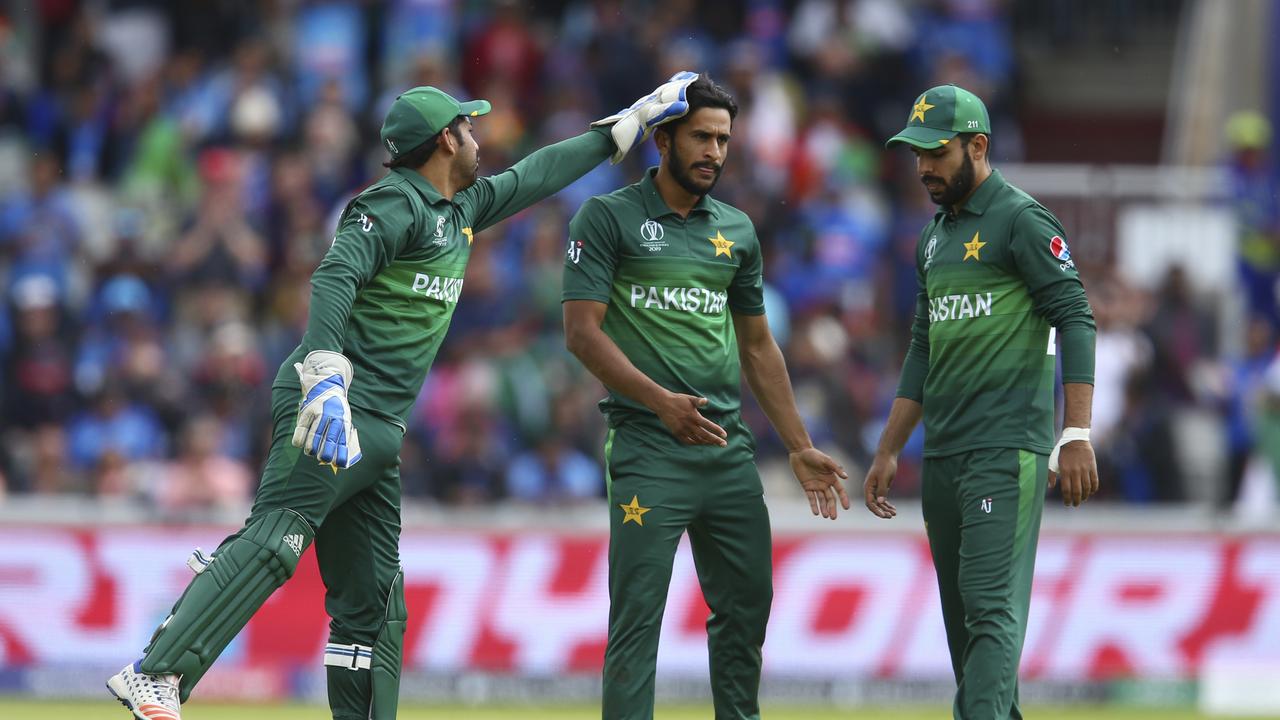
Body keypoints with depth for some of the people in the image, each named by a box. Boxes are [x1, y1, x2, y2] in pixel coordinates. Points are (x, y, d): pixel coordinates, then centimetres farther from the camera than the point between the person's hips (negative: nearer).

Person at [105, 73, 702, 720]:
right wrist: (327, 379, -36)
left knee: (373, 604, 8)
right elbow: (334, 277, -21)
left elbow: (537, 176, 36)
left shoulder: (460, 209, 23)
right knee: (275, 542, -26)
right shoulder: (394, 204, -6)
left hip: (378, 433, 10)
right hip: (332, 412, -10)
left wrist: (633, 122, 41)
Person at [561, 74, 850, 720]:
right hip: (647, 449, -6)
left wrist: (799, 447, 18)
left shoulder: (736, 231, 16)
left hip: (729, 448, 6)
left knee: (746, 605, 8)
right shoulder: (607, 219, -1)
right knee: (637, 617, -8)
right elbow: (582, 331, -9)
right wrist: (661, 400, -21)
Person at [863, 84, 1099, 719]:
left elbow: (1076, 321, -12)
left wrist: (1077, 436, -21)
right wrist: (888, 452, 21)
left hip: (1007, 451, -9)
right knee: (961, 613, 7)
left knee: (992, 606, -16)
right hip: (942, 453, 9)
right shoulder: (935, 237, 20)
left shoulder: (1022, 221, -6)